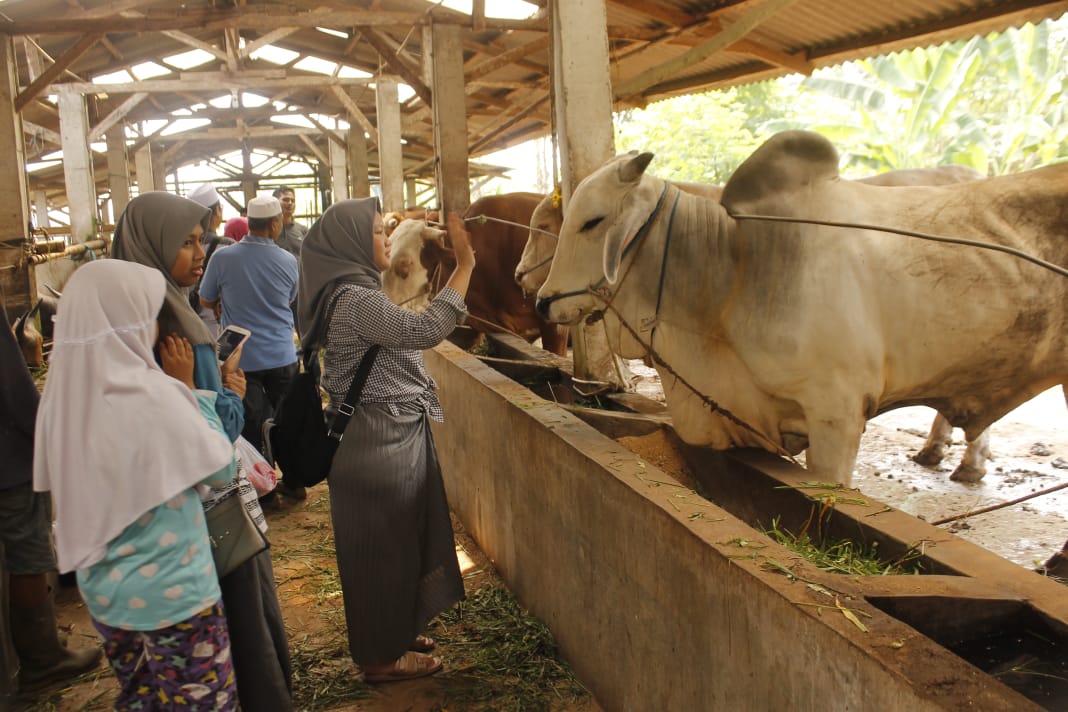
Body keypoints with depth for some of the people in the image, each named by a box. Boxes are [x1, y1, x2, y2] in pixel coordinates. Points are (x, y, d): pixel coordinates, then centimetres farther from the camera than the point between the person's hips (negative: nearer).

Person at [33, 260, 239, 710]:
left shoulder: (64, 391, -5)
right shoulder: (151, 393, -24)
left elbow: (54, 478, 10)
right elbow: (221, 466, -12)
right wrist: (186, 386, -7)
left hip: (100, 587, 7)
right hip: (170, 592, -7)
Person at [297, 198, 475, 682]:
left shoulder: (355, 292, 12)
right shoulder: (355, 300, -22)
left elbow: (406, 337, 21)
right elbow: (424, 330, -31)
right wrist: (464, 265, -30)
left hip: (390, 433, 10)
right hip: (379, 440, -10)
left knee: (397, 538, 21)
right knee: (383, 543, 4)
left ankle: (394, 631, 38)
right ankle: (382, 656, 21)